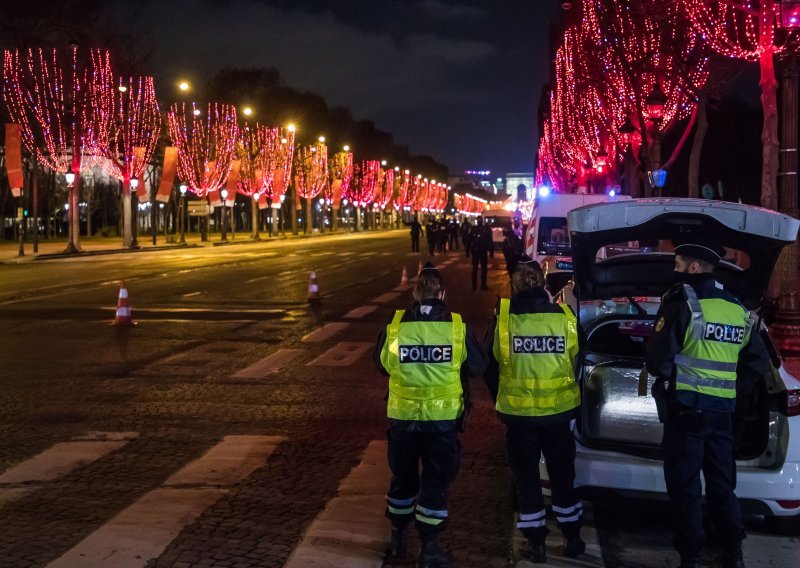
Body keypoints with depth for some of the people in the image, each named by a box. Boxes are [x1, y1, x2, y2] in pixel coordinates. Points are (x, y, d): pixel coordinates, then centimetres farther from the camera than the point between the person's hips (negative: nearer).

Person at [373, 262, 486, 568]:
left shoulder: (394, 326, -9)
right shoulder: (457, 327, -11)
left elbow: (380, 364, 7)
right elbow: (479, 366, 2)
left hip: (403, 416, 2)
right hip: (443, 417, -1)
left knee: (403, 477, 19)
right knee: (436, 481, 10)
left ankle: (397, 539, 33)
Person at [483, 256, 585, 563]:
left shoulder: (502, 317, -12)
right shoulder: (565, 316, -7)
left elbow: (490, 366, -3)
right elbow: (578, 364, 5)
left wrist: (499, 399, 15)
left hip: (518, 412, -2)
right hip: (559, 411, 2)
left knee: (526, 477, 12)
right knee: (562, 474, 17)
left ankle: (536, 543, 16)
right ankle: (572, 538, 26)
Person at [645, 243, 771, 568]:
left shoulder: (682, 304, -12)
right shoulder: (739, 311, 9)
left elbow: (657, 361, -14)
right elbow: (759, 363, 14)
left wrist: (665, 373, 7)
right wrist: (733, 389, 15)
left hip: (686, 408, -6)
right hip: (722, 411, 6)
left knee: (684, 485, 3)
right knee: (721, 483, 16)